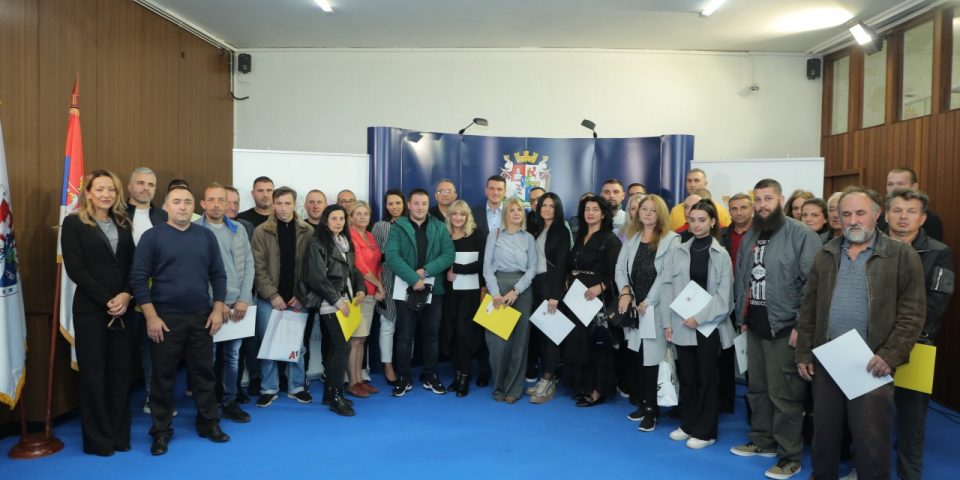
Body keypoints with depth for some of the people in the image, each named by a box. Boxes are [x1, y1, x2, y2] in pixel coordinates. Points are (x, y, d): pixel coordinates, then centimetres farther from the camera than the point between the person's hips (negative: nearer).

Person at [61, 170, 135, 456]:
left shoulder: (123, 224, 11)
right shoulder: (74, 223, -2)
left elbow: (132, 265, 8)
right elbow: (75, 269, -9)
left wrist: (125, 295, -9)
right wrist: (106, 300, -13)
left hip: (123, 309, 4)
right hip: (90, 309, -4)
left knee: (121, 371, 7)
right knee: (93, 373, 4)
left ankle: (119, 435, 19)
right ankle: (97, 439, 17)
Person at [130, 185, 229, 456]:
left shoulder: (206, 236, 5)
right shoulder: (152, 236, -3)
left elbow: (218, 274, 7)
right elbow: (138, 278, -6)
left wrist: (218, 309, 0)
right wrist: (151, 316, -12)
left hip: (201, 317, 3)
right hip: (165, 318, -2)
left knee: (203, 372, 10)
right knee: (163, 376, 6)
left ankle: (209, 423, 24)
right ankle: (161, 431, 20)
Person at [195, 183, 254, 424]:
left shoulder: (239, 230, 8)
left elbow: (248, 264, 7)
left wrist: (244, 299, -3)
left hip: (238, 304, 4)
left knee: (232, 356, 12)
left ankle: (229, 402, 24)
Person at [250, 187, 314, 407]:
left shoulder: (307, 231, 1)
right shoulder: (261, 231, -2)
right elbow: (258, 267, -6)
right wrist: (272, 295, -12)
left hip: (296, 298, 1)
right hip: (269, 298, -1)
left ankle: (296, 387, 21)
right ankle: (269, 388, 19)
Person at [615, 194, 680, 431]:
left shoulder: (671, 239, -2)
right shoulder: (631, 238, 15)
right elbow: (620, 268, 10)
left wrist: (648, 301, -11)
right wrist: (625, 292, -7)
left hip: (657, 307, -5)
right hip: (634, 307, 5)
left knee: (653, 357, -6)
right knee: (637, 356, 7)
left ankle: (652, 409, 4)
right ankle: (643, 403, 20)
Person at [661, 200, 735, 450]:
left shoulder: (721, 255, 0)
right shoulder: (677, 252, 5)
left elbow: (724, 295, -5)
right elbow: (667, 287, 4)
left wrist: (700, 317, -13)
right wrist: (667, 322, -2)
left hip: (709, 325, -2)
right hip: (682, 325, 2)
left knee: (707, 378, 5)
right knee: (686, 377, 11)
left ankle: (705, 431, 16)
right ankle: (688, 424, 25)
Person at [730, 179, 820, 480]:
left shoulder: (802, 235, -11)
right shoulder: (749, 237, 13)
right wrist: (742, 317, 15)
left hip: (784, 326, -7)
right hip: (755, 325, 7)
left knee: (784, 394, -1)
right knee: (757, 388, 17)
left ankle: (789, 456, 13)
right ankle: (762, 441, 33)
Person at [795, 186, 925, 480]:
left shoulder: (902, 255, -3)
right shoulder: (826, 255, 9)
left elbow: (912, 313, -7)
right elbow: (809, 309, 10)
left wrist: (890, 355, -15)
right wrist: (803, 353, 6)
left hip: (872, 364, -4)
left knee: (871, 441, 3)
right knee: (824, 434, 14)